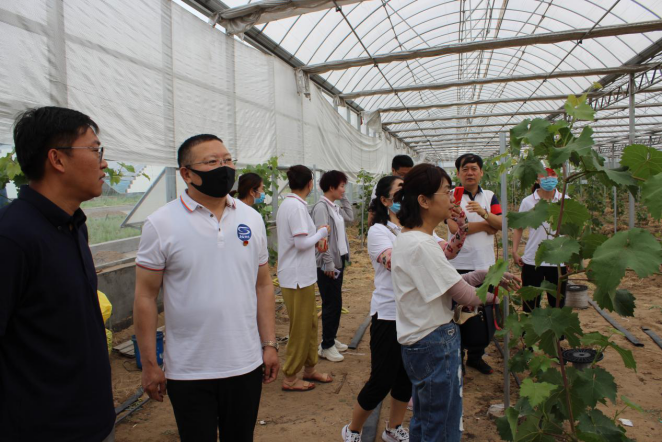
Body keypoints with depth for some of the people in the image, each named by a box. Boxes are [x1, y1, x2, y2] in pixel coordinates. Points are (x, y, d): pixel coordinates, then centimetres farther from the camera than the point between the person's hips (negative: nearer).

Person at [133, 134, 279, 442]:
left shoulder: (251, 218, 1)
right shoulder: (161, 224, -9)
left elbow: (263, 285, 6)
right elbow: (145, 297, -5)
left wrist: (270, 344, 4)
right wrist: (149, 364, -4)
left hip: (247, 365, 3)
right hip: (188, 371, -3)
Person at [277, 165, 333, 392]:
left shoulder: (287, 204, 11)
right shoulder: (297, 206, -19)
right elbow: (301, 243, -22)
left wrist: (316, 241, 10)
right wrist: (322, 232, -8)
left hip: (300, 275, 10)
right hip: (298, 277, -10)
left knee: (311, 323, 19)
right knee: (300, 328, 3)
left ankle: (309, 369, 32)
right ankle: (290, 379, 17)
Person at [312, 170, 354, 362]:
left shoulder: (334, 207, 10)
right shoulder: (321, 207, -16)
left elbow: (350, 218, 21)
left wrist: (344, 199, 12)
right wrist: (328, 263, -20)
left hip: (339, 260, 9)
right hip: (329, 263, -9)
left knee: (335, 303, 16)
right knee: (332, 304, -1)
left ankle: (331, 339, 30)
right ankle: (326, 346, 12)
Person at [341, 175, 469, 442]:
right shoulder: (378, 231, -10)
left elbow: (447, 252, -6)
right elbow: (395, 261, -28)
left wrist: (461, 230, -21)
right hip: (389, 314, -5)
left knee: (408, 375, 16)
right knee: (382, 380, 3)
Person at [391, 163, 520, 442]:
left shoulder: (408, 239, 7)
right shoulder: (420, 245, -24)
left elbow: (448, 281, 7)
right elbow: (466, 295, -17)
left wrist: (487, 274, -1)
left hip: (420, 343, 9)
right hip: (436, 344, -9)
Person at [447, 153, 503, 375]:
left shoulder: (490, 196, 10)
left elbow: (501, 224, -2)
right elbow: (454, 227, -18)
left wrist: (483, 212, -21)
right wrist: (486, 225, -9)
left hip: (486, 263, 5)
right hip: (459, 264, -4)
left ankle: (476, 355, 29)